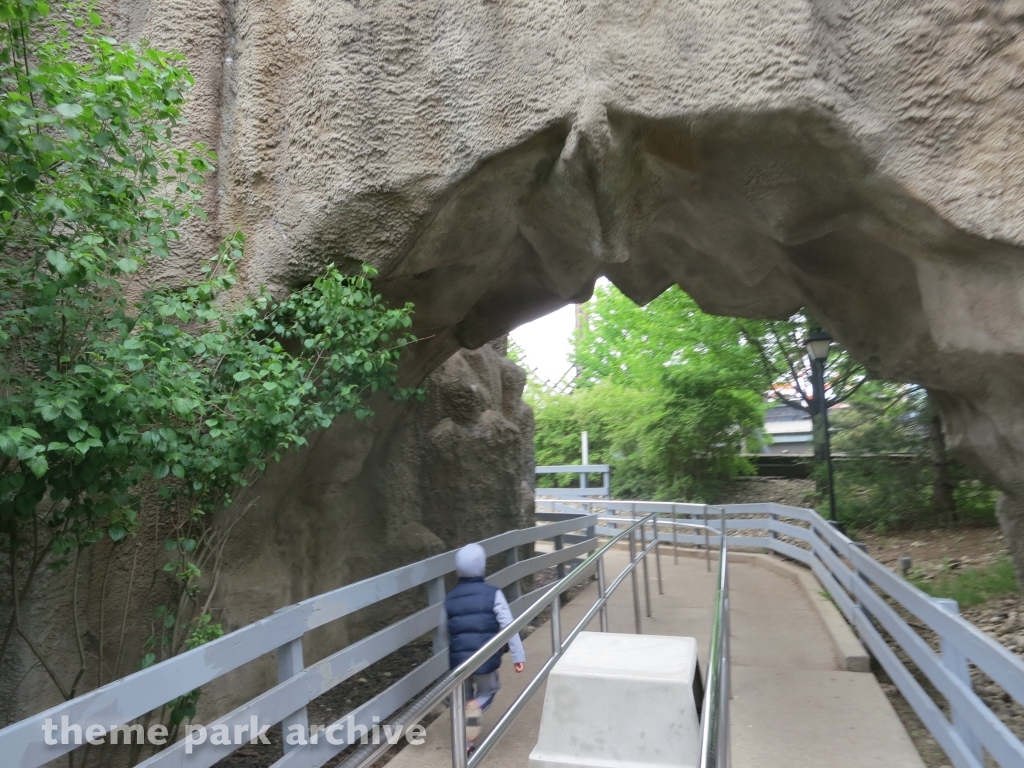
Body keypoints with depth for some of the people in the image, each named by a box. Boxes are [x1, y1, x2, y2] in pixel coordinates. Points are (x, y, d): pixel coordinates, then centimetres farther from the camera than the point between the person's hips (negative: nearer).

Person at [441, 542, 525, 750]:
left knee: (463, 699, 24)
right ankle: (476, 708, -8)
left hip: (458, 660, 3)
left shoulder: (450, 598, 2)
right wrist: (518, 655, -4)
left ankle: (464, 744, 23)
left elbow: (444, 629, 14)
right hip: (485, 659, -2)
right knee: (488, 690, 23)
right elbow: (508, 626, -10)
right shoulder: (493, 593, -8)